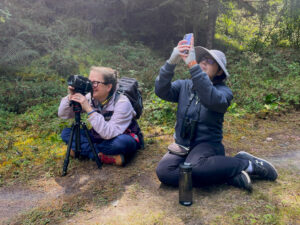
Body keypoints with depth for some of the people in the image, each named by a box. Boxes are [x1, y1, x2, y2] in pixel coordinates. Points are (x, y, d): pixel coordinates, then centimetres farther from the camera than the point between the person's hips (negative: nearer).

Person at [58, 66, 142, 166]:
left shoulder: (122, 102, -27)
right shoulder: (90, 97, -11)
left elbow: (110, 134, -38)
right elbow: (62, 114, -7)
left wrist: (89, 109, -41)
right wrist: (70, 97, -27)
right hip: (99, 137, 5)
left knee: (124, 141, -40)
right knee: (66, 133, -10)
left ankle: (81, 150, -18)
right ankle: (104, 156, -20)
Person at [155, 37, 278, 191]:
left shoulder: (223, 91, -5)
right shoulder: (184, 86, 7)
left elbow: (211, 100, -29)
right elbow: (161, 91, -12)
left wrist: (193, 66, -35)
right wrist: (171, 62, -26)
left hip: (207, 144, -4)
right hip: (182, 145, 4)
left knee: (195, 168, -38)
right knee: (164, 171, -26)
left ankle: (246, 164, -13)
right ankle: (228, 174, -19)